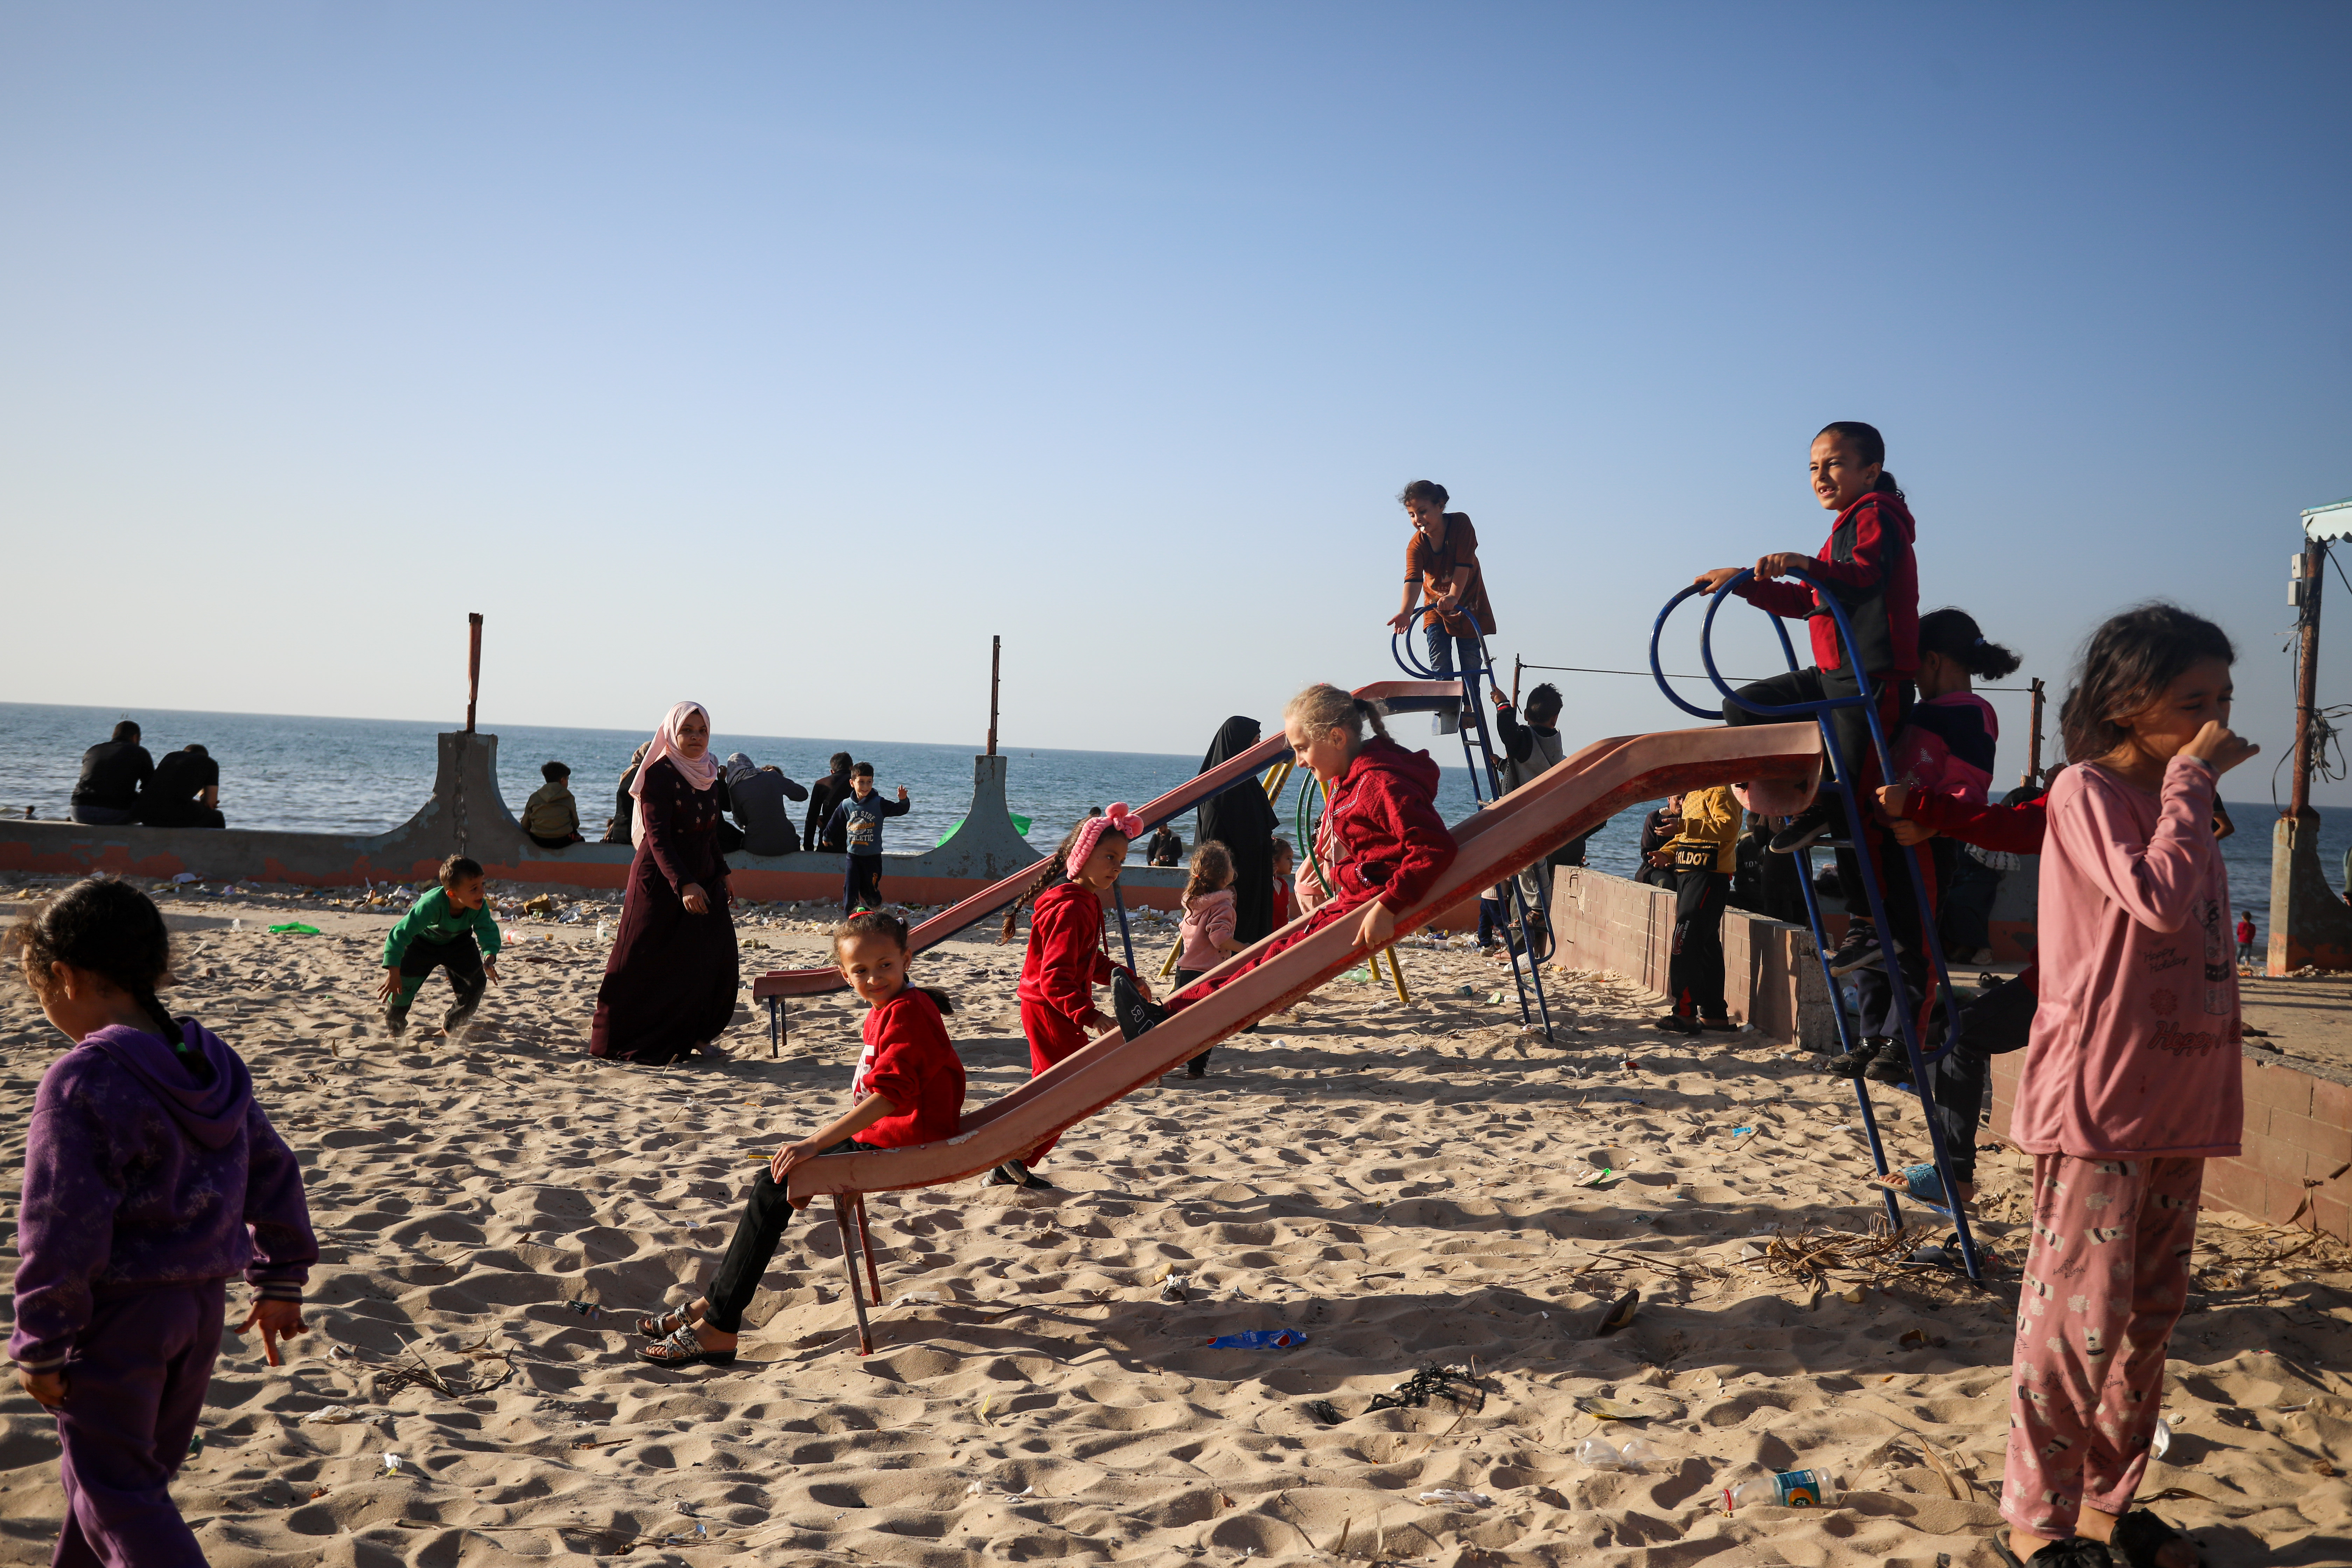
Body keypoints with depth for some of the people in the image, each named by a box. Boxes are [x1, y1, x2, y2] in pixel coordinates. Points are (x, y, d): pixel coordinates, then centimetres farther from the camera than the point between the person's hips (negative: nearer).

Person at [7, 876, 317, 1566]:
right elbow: (273, 1173, 9)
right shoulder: (213, 1063, 3)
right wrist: (281, 1279, 17)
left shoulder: (81, 1083, -20)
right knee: (138, 1465, 22)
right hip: (203, 1302, 8)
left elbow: (62, 1231, -21)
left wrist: (40, 1346, -13)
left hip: (114, 1313, -7)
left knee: (115, 1489, 3)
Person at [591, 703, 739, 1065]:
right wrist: (683, 885, -28)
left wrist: (721, 874, 17)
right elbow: (657, 836, -19)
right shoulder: (659, 775, -12)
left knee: (715, 961, 0)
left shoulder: (709, 775, 9)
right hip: (662, 882, -7)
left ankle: (688, 1036, 12)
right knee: (653, 966, -3)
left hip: (702, 880, 7)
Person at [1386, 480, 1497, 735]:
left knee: (1471, 659, 3)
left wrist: (1454, 596, -42)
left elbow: (1464, 564, -29)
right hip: (1436, 608, 1)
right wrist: (1406, 612, -54)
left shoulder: (1460, 523, -23)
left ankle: (1470, 706, 18)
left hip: (1468, 602, -1)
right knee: (1440, 663, -10)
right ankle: (1446, 711, -3)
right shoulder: (1416, 545, -22)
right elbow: (1413, 579, -36)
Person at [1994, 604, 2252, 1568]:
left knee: (2149, 1315, 14)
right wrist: (2192, 782, -16)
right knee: (2081, 1313, -4)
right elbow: (2162, 900, -24)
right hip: (2099, 1098, -8)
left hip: (2179, 1101, 8)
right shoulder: (2089, 791, -9)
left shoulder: (2175, 801, 15)